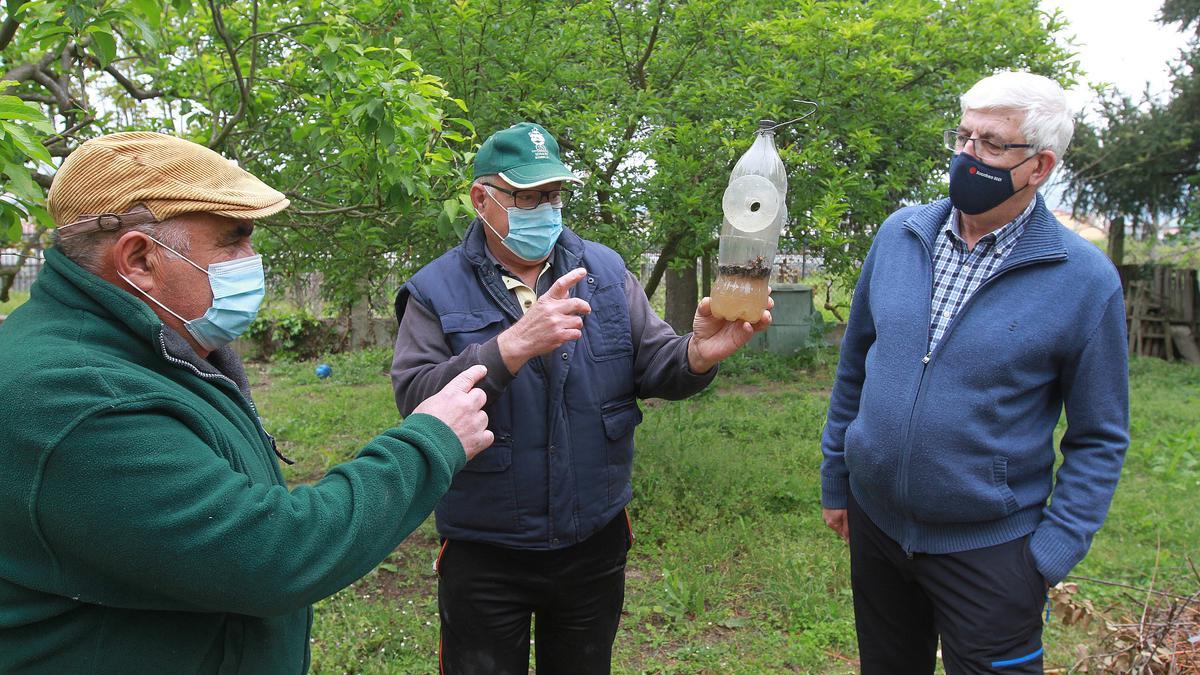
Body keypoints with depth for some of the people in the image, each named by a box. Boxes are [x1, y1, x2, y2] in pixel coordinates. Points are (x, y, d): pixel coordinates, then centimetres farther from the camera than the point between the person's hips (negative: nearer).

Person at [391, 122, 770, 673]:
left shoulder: (604, 272, 1)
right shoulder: (438, 292, -8)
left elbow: (654, 369, -3)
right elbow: (415, 398, -22)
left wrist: (698, 353, -26)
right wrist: (515, 345, -34)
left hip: (595, 543, 3)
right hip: (484, 558, -2)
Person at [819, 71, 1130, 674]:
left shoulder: (1085, 280, -12)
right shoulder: (900, 234, -3)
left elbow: (1099, 437, -6)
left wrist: (1051, 553, -13)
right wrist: (836, 479, 8)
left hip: (989, 547, -4)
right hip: (874, 523, 4)